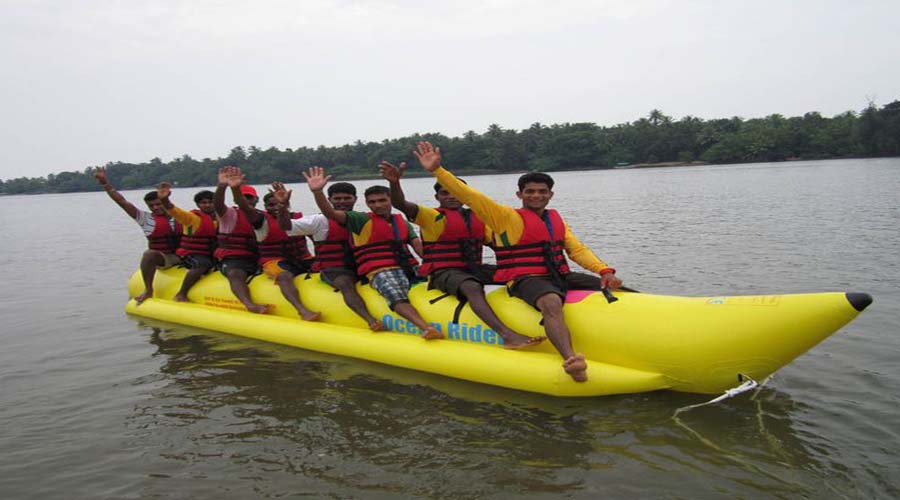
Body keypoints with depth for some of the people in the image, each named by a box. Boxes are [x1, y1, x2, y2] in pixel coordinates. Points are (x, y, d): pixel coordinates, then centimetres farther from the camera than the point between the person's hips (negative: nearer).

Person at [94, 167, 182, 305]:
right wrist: (105, 183, -8)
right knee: (149, 254, -34)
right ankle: (148, 290, -24)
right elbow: (123, 202, -3)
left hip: (181, 257, 2)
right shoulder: (146, 219, 4)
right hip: (160, 258, -2)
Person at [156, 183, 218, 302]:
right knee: (203, 264, -36)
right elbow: (175, 212, -22)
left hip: (211, 256, 6)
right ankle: (181, 294, -25)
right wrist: (164, 199, -40)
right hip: (192, 255, -6)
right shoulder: (193, 218, -4)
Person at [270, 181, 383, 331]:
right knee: (346, 283, -35)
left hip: (360, 267, 5)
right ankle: (370, 320, -53)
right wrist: (283, 205, -22)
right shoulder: (321, 220, 5)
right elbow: (287, 226, -4)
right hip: (333, 269, -5)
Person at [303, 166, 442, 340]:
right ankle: (426, 328, -54)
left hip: (408, 268, 7)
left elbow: (419, 247, 11)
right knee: (397, 297, -34)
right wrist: (317, 191, -26)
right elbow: (330, 213, -8)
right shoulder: (361, 220, 6)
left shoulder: (402, 222, 21)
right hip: (380, 271, -7)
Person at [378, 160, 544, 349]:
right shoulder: (432, 217, -2)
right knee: (473, 287, -38)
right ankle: (508, 335, -52)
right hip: (444, 272, -7)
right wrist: (394, 182, -39)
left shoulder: (477, 217, 16)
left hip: (474, 269, 7)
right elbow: (400, 204, -18)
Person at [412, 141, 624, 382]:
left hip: (561, 277, 8)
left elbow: (577, 249, 15)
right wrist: (437, 170, -20)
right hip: (527, 280, -8)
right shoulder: (507, 217, 0)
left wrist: (605, 271, -1)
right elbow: (470, 196, -10)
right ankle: (570, 360, -61)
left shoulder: (556, 218, 20)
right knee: (552, 303, -40)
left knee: (617, 291, 0)